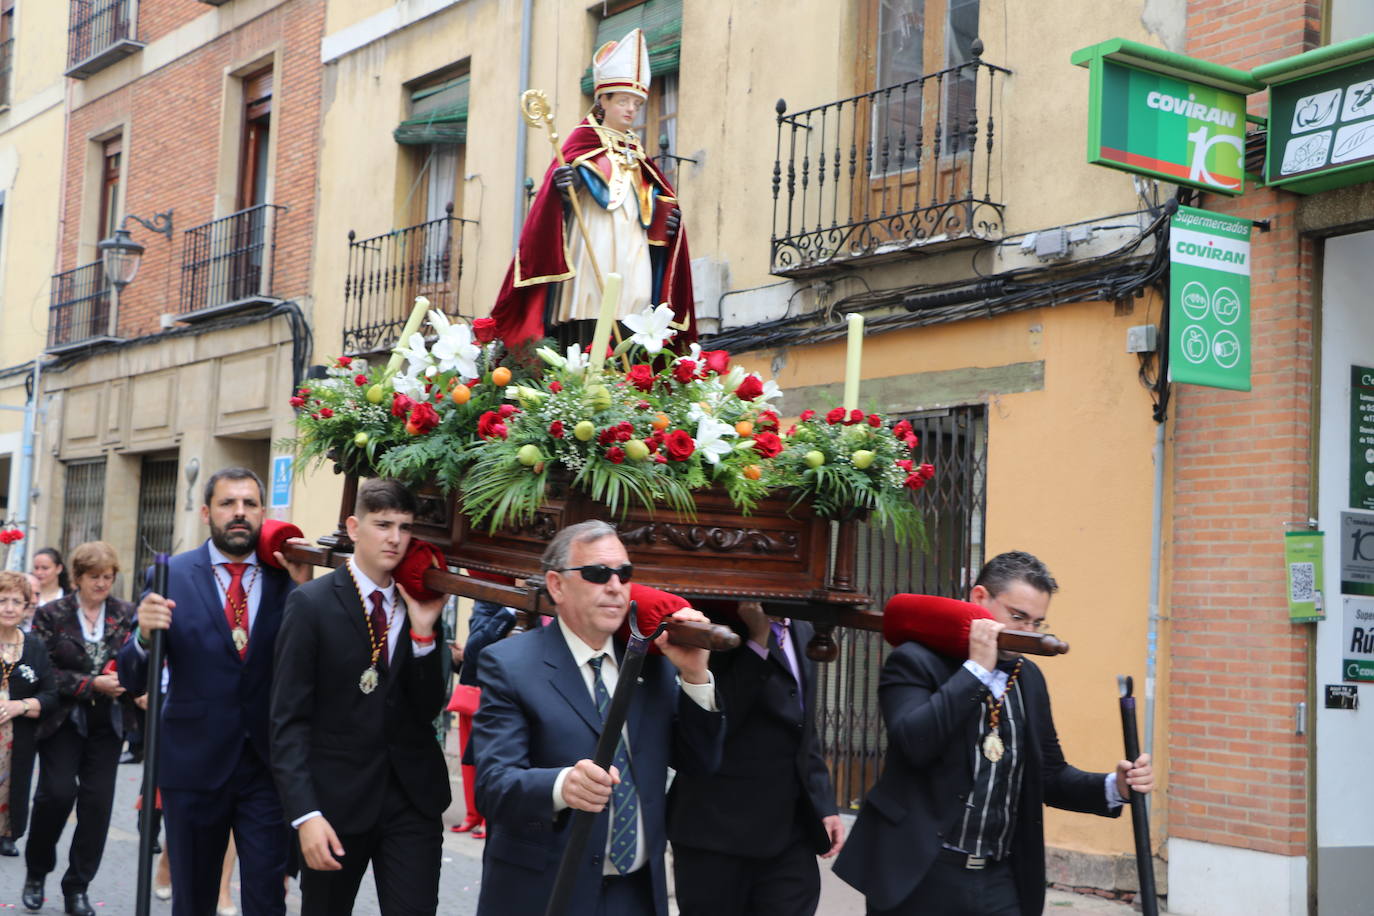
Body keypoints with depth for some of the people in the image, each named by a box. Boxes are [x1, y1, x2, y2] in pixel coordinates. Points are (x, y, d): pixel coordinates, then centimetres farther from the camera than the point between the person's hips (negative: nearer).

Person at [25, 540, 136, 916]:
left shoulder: (125, 614, 4)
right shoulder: (51, 614, -1)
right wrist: (92, 684, -17)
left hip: (107, 724, 2)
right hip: (63, 720, -2)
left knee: (97, 803, 0)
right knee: (57, 793, -10)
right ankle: (36, 874, 15)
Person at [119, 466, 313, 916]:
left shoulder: (287, 576, 1)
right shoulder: (171, 575, -1)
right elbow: (133, 680, -3)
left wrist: (304, 591, -15)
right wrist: (145, 634, -24)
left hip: (268, 763, 0)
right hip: (194, 762, 0)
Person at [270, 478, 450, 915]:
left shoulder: (419, 607, 6)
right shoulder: (312, 603, -6)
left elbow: (428, 710, 2)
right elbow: (288, 720, -9)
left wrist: (424, 632, -10)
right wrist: (305, 814, -17)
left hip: (412, 797, 3)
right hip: (337, 799, -3)